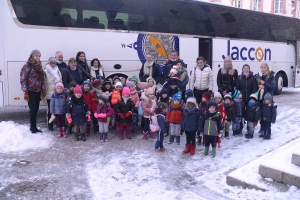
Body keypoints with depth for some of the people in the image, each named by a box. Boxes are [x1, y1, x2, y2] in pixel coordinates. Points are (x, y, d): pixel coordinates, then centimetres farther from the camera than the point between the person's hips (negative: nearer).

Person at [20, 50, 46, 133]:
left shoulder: (39, 66, 13)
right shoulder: (27, 66, -7)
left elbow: (42, 79, 16)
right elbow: (23, 79, -11)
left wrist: (43, 90, 12)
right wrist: (25, 92, -15)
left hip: (38, 91, 6)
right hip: (31, 92, -6)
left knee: (36, 110, 8)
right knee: (33, 109, -5)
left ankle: (33, 127, 17)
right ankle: (33, 127, 5)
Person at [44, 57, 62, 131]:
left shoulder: (58, 71, 12)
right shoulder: (46, 71, -2)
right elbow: (44, 82, -4)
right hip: (49, 94, -3)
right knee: (50, 110, 2)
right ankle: (50, 125, 12)